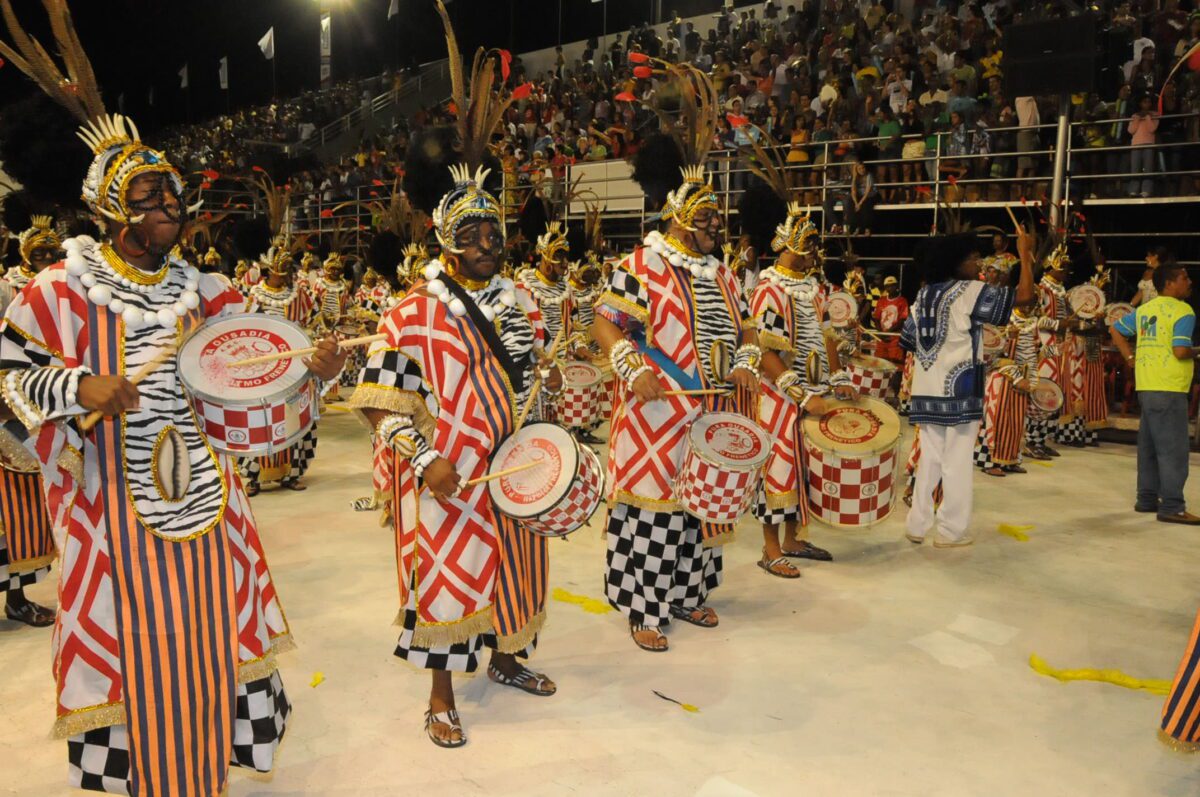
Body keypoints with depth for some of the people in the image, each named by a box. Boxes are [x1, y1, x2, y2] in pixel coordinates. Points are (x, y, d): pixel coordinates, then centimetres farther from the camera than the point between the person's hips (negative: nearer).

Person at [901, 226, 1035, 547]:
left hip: (926, 390, 6)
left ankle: (918, 525, 17)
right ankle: (951, 531, 9)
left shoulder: (923, 294, 12)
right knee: (956, 462, 2)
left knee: (929, 460, 14)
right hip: (958, 390, -6)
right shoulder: (970, 291, -8)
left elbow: (909, 342, 14)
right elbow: (1023, 295, -12)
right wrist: (1025, 253, 0)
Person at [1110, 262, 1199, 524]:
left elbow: (1115, 330, 18)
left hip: (1146, 387, 8)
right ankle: (1172, 507, -1)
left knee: (1149, 446, 14)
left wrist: (1131, 358, 15)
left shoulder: (1145, 309, 12)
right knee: (1173, 449, -3)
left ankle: (1147, 498, 21)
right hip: (1168, 389, -8)